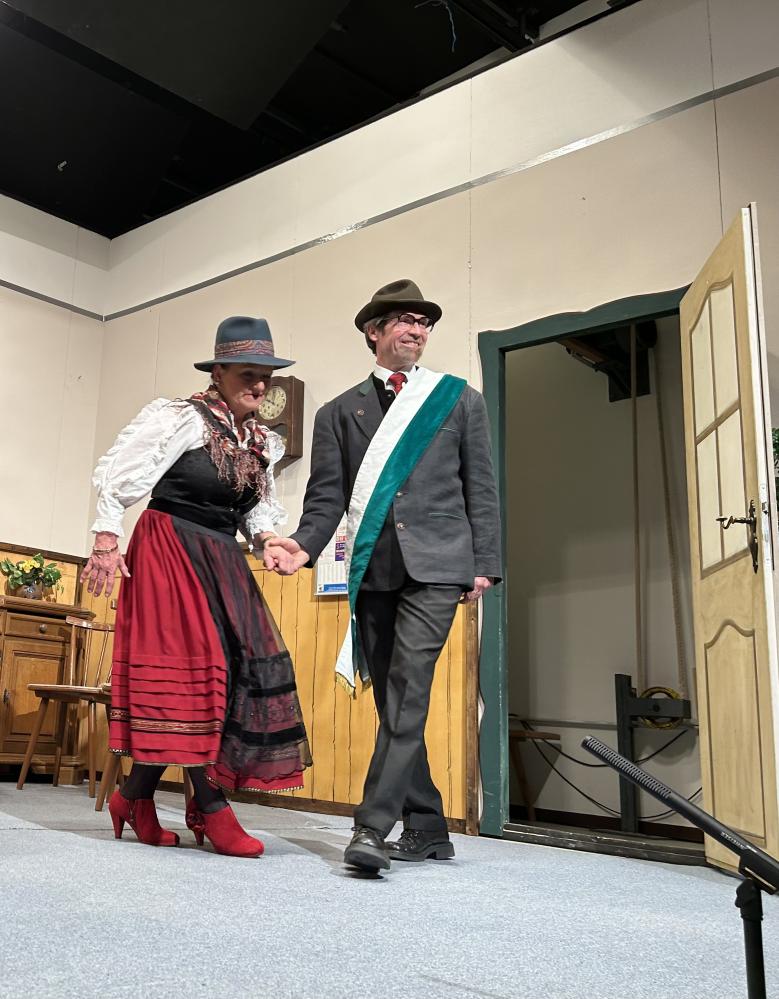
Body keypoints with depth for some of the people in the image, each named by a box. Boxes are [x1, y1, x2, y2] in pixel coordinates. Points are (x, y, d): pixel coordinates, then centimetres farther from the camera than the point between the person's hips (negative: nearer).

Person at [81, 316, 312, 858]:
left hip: (222, 563, 7)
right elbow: (118, 476, -9)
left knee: (250, 666, -1)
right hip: (169, 551, -7)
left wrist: (266, 539, -2)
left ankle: (136, 797, 10)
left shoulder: (264, 443, 12)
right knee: (191, 668, -12)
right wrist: (107, 541, -14)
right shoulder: (179, 419, -7)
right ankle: (213, 809, -4)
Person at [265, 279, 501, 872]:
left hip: (435, 565, -2)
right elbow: (327, 495, 8)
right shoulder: (340, 413, 14)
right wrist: (304, 546, -10)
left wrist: (485, 566, 1)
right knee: (394, 700, 6)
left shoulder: (460, 400, 12)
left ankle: (373, 827, -13)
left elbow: (481, 489, 9)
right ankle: (427, 830, 17)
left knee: (407, 690, -15)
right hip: (372, 572, 3)